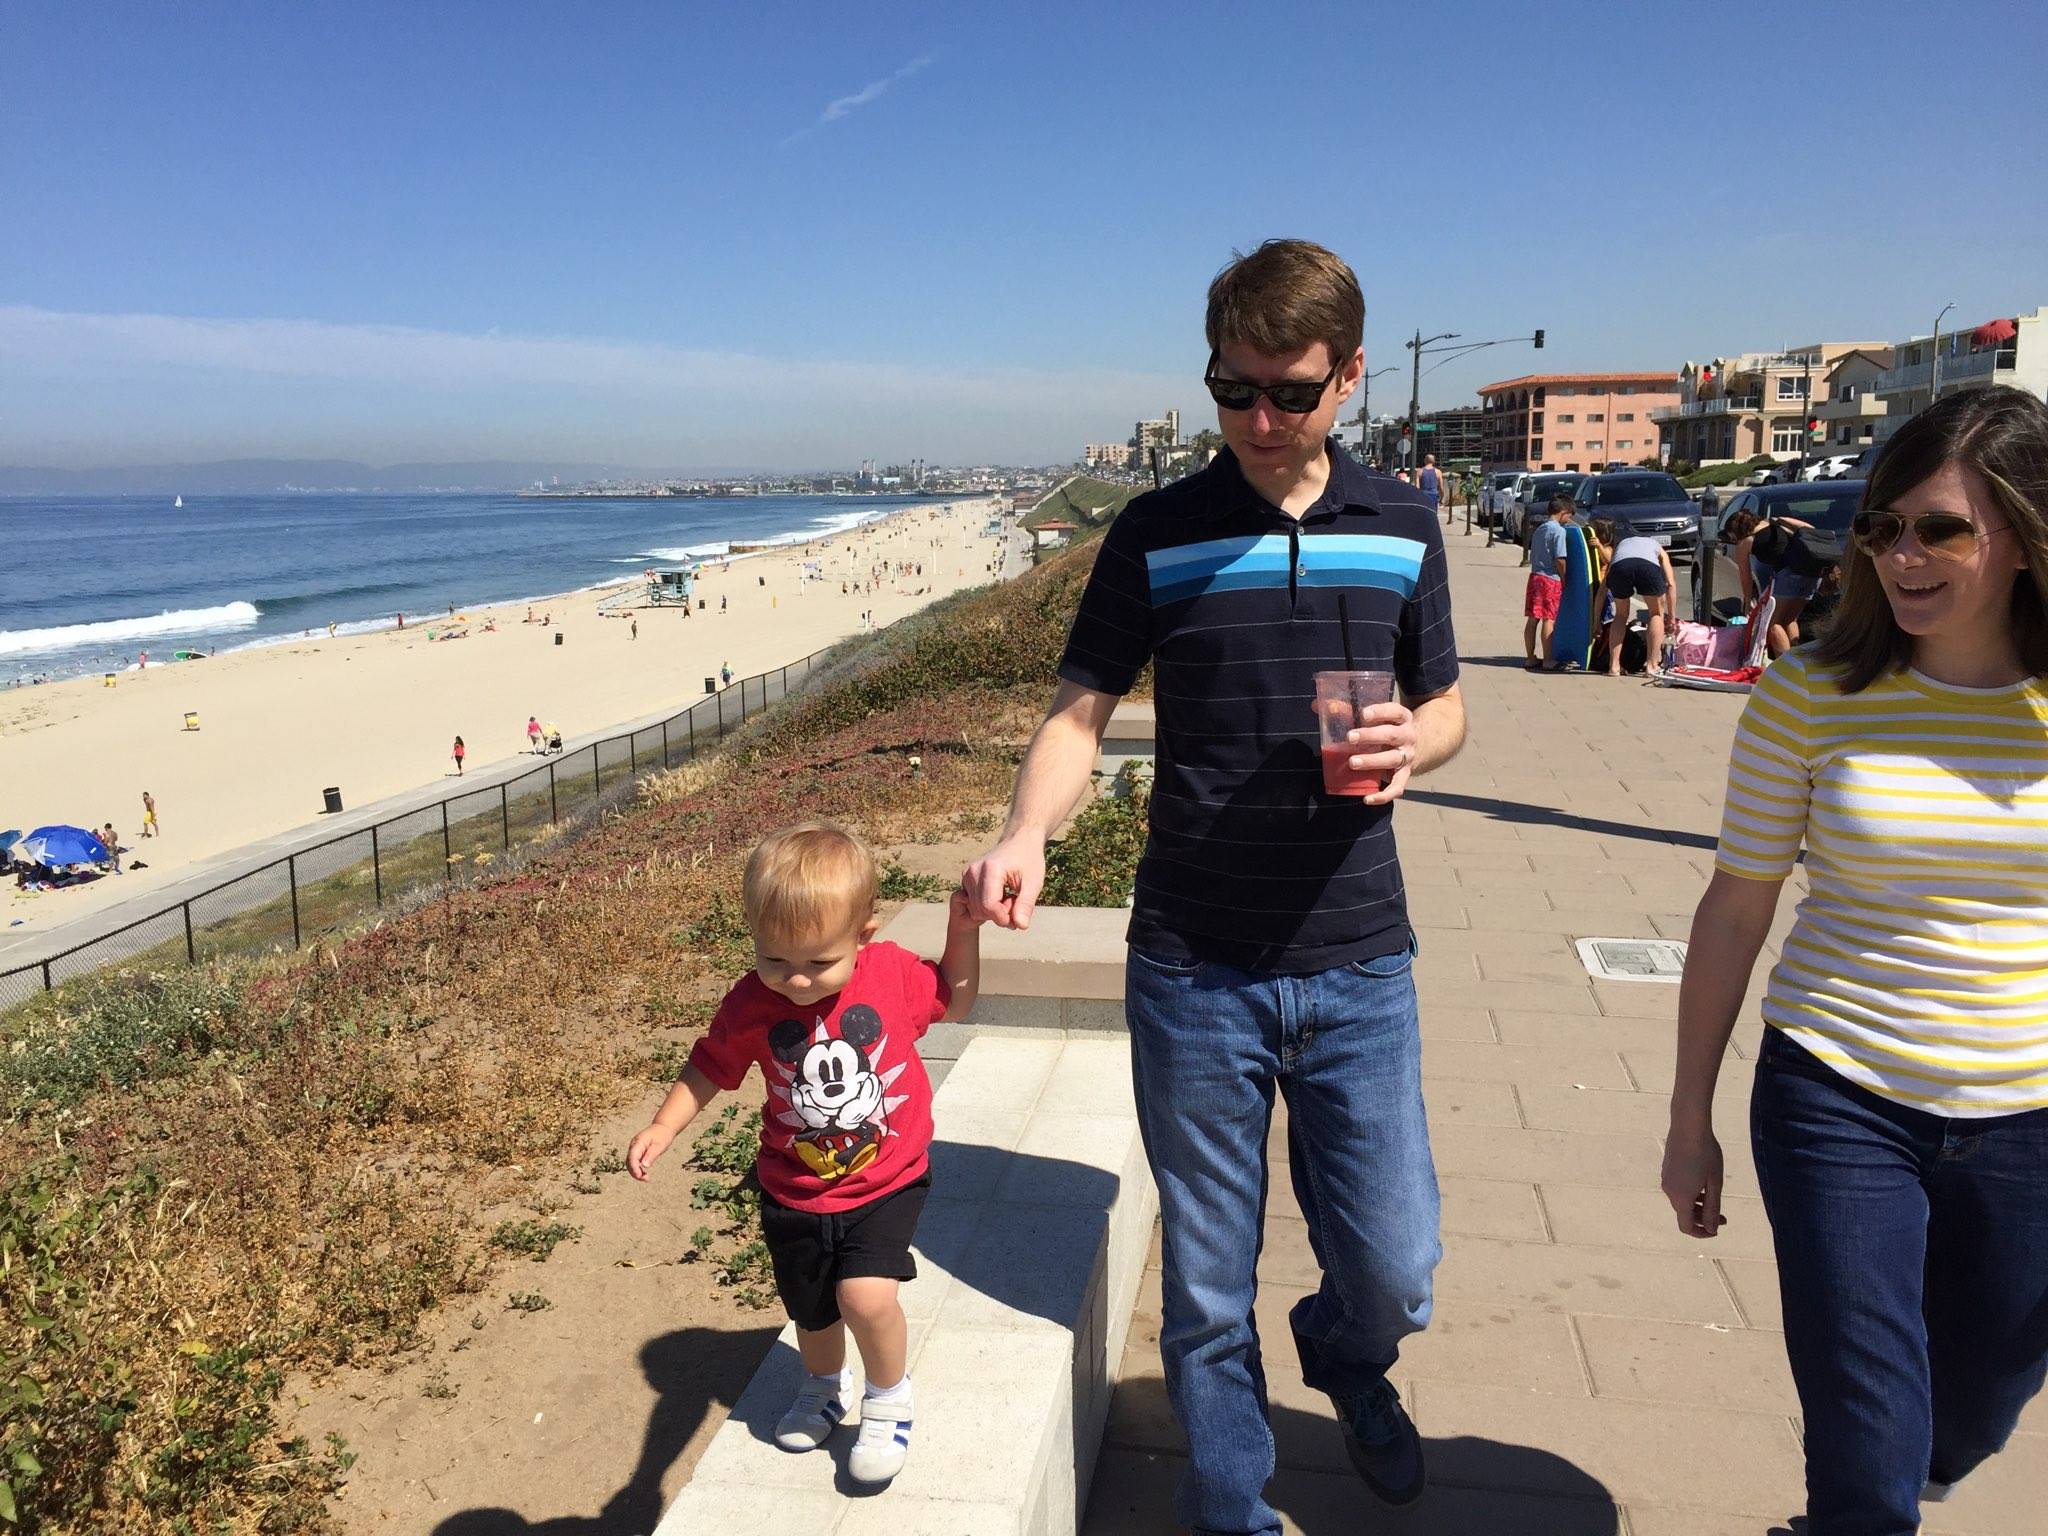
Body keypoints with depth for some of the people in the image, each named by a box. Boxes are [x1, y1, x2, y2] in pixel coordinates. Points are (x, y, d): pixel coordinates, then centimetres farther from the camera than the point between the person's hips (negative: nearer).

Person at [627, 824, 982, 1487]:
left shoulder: (894, 973, -18)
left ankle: (889, 1400, 12)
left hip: (886, 1182, -2)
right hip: (795, 1193, 2)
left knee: (866, 1294, -21)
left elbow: (954, 1000, 2)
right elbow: (709, 1068, -1)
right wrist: (662, 1127, -11)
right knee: (812, 1311, 20)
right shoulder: (750, 1006, -17)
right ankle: (824, 1384, 56)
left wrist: (963, 931, -12)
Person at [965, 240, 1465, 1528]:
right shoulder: (1158, 533, -3)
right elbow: (1081, 714, -4)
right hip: (1193, 973, -1)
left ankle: (1345, 1354, 48)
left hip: (1358, 965, 2)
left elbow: (1446, 705, 12)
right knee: (1208, 1288, 12)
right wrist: (1027, 835, -24)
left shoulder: (1404, 525, 3)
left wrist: (1412, 747, -12)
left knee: (1394, 1272, 11)